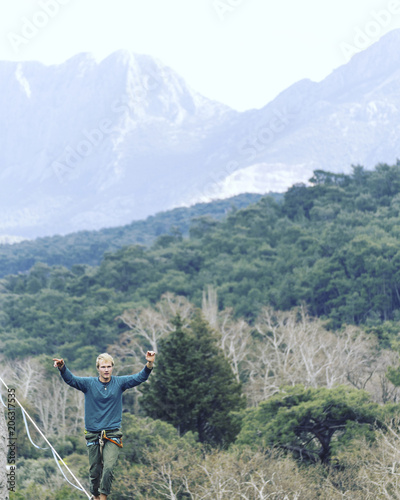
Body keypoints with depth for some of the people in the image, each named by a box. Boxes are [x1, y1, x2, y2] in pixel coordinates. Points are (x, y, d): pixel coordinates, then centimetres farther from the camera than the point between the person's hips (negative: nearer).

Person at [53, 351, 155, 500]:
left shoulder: (119, 383, 2)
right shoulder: (89, 384, -1)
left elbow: (140, 378, -6)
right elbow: (71, 379, -13)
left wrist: (149, 364, -24)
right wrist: (62, 368, -34)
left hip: (112, 434, 0)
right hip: (93, 434, 1)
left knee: (108, 467, -18)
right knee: (94, 471, 8)